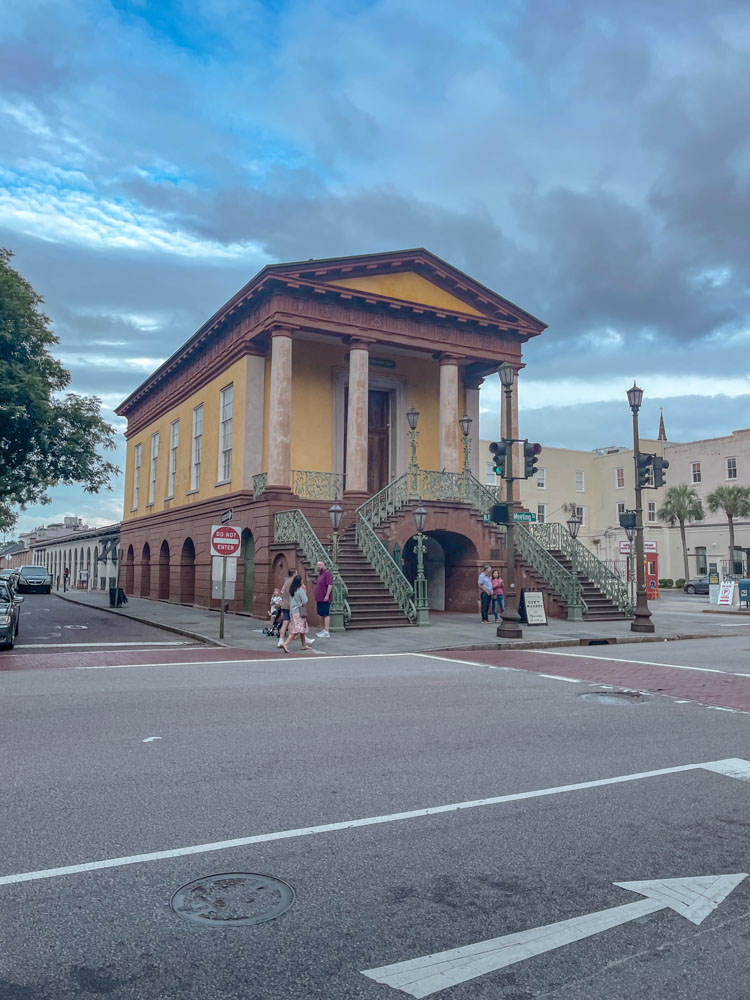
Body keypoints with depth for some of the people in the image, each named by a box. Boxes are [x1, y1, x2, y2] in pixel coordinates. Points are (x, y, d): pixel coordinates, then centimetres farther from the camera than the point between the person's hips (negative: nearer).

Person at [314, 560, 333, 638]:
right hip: (319, 599, 10)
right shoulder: (319, 574, 20)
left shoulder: (327, 573, -11)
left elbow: (330, 585, -19)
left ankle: (326, 632, -9)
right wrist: (316, 598, 23)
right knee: (320, 614, 14)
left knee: (326, 614, -9)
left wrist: (327, 595, -23)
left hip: (325, 599, -10)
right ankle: (323, 629, 24)